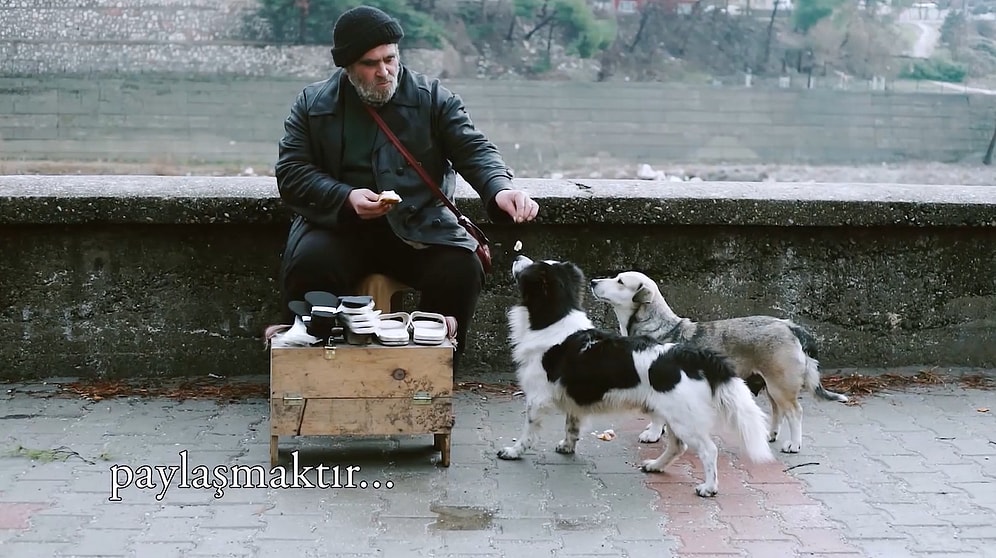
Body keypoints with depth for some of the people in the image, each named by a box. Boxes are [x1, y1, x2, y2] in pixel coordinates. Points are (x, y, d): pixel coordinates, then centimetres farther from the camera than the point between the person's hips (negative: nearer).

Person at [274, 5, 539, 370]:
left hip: (419, 229, 0)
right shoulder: (312, 104, 7)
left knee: (462, 268, -27)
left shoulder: (433, 98, 6)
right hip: (339, 227, 0)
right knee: (308, 262, -32)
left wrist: (500, 189, -24)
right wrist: (345, 197, -16)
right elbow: (291, 173, 2)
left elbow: (473, 149, -2)